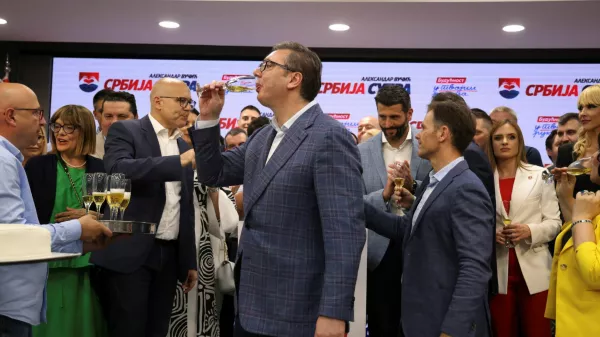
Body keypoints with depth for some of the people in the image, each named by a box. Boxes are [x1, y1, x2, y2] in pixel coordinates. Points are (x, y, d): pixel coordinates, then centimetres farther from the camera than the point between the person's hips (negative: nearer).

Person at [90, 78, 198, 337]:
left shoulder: (184, 147, 15)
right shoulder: (125, 131, -2)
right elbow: (117, 170, -23)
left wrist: (190, 261, 16)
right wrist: (179, 162, -28)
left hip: (170, 255, 6)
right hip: (130, 253, -5)